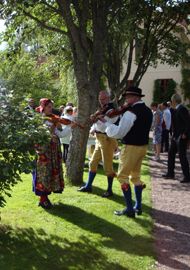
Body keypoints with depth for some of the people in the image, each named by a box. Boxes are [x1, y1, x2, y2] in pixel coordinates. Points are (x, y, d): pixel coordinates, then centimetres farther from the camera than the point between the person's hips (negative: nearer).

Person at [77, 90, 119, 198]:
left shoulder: (112, 111, -12)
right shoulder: (102, 110, 17)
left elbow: (106, 127, -21)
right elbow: (97, 124, 24)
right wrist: (93, 129, 4)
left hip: (107, 140, -9)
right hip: (99, 140, 9)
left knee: (107, 166, -2)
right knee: (93, 163, 13)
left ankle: (109, 190, 9)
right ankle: (88, 186, 24)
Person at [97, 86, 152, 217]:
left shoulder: (131, 113, -18)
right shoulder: (148, 111, 8)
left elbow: (119, 133, -16)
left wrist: (106, 122, -7)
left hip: (131, 147, -8)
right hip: (143, 146, 8)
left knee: (123, 176, 0)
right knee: (136, 175, 18)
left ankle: (129, 209, -1)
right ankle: (138, 207, 22)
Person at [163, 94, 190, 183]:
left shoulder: (182, 109, -16)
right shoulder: (177, 110, 13)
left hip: (181, 138, -10)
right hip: (176, 137, 10)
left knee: (182, 156, -4)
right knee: (171, 154, 14)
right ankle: (170, 174, 25)